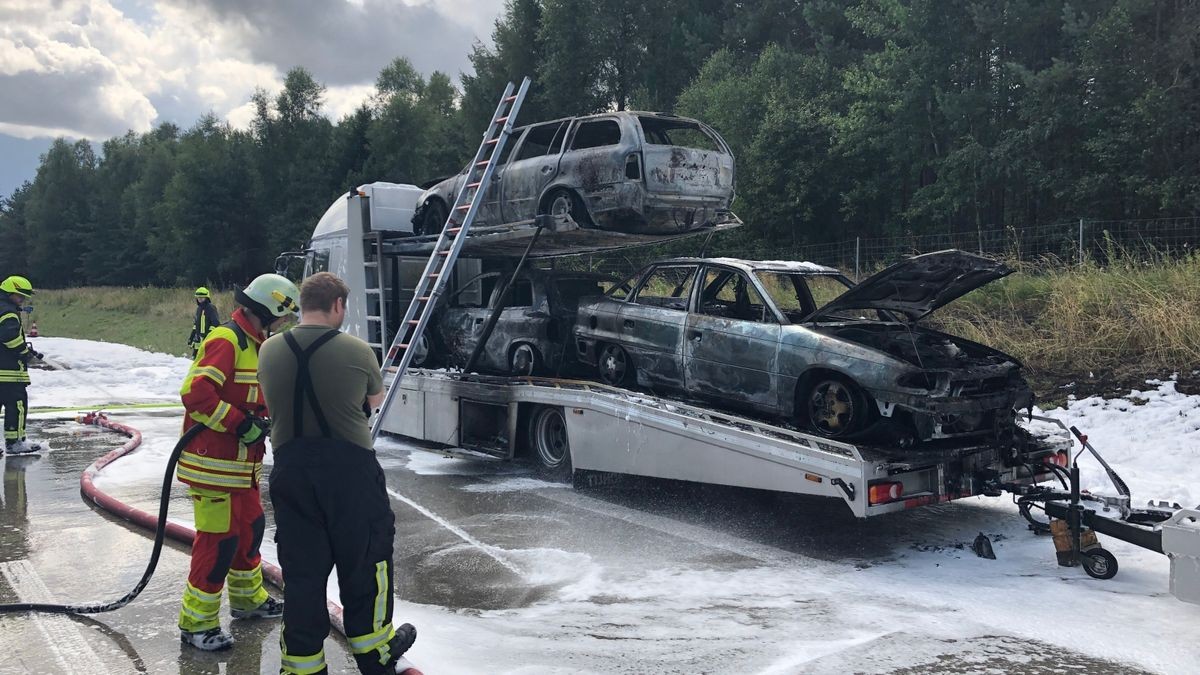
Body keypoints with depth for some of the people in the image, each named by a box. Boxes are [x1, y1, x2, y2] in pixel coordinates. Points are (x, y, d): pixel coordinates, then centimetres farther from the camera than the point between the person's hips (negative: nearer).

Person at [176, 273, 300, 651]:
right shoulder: (226, 342, -19)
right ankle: (197, 623, 8)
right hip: (214, 463, -10)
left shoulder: (257, 344, 14)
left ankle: (248, 598, 39)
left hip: (243, 462, 10)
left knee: (250, 528, 21)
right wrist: (242, 424, -24)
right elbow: (196, 394, -27)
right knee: (219, 540, -4)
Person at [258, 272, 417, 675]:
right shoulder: (356, 351, -11)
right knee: (364, 561, 14)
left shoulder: (269, 351, -2)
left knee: (301, 569, 11)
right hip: (350, 471, -3)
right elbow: (376, 399, 7)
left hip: (290, 470, 3)